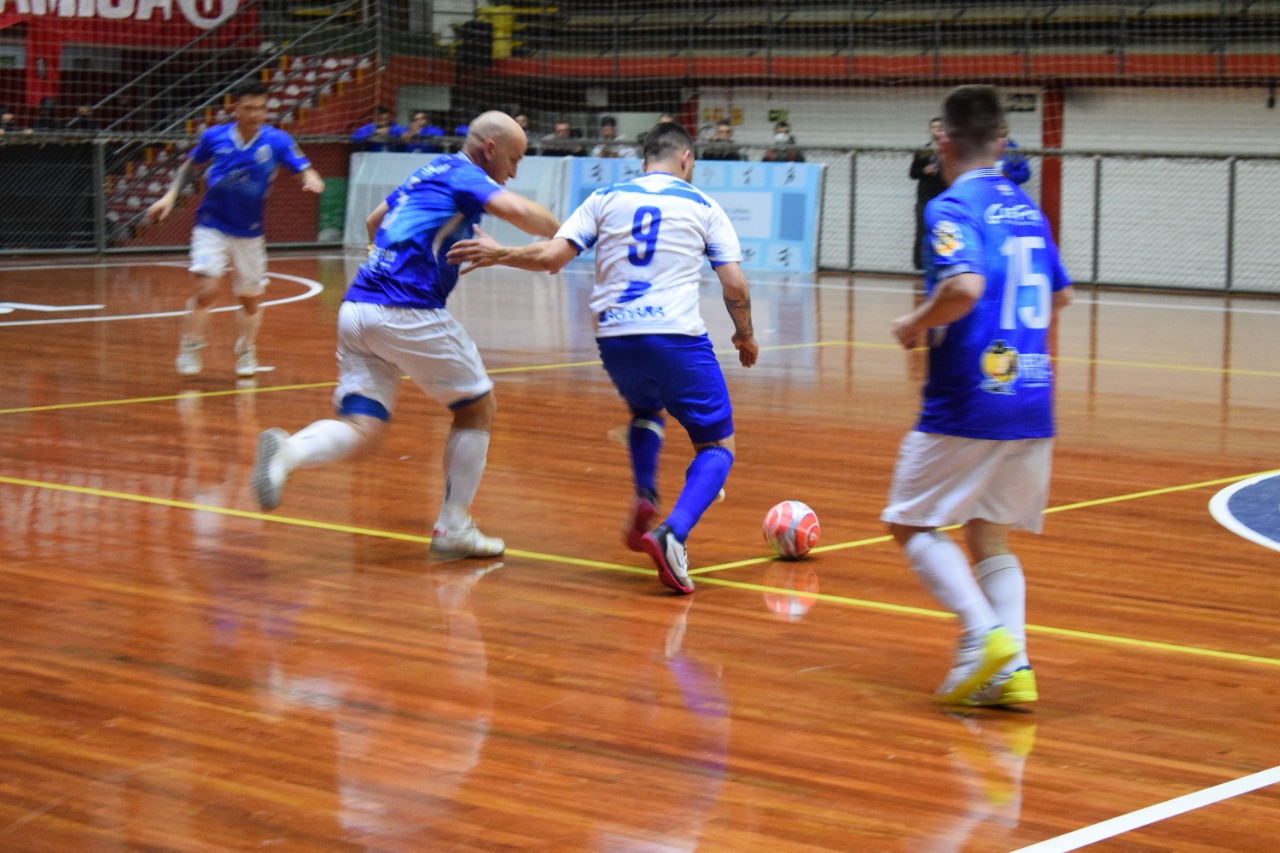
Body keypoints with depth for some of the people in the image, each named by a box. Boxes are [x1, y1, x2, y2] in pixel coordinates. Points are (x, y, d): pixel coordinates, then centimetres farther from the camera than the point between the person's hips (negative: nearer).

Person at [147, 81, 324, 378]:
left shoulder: (277, 141, -10)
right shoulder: (215, 136, -8)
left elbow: (305, 169, -11)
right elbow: (190, 166, 9)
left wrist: (311, 180, -34)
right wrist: (170, 196, -1)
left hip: (250, 233, 2)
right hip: (212, 227, -1)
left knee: (251, 298, 11)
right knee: (206, 289, -16)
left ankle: (246, 353, 34)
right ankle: (189, 351, 2)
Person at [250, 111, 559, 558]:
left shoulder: (428, 174, 24)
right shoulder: (464, 175, -1)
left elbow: (374, 222, 41)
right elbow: (520, 211, -20)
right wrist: (565, 236, -2)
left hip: (356, 308, 8)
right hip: (406, 311, -8)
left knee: (360, 427, 0)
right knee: (478, 408, 11)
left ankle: (288, 450, -29)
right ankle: (453, 526, 12)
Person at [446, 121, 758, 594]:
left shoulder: (606, 198, 12)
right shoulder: (702, 206, 9)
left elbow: (551, 256, 1)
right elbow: (735, 285, 4)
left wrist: (498, 253, 16)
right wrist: (745, 335, 21)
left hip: (614, 338, 3)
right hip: (677, 337, -3)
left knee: (645, 412, 34)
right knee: (717, 446, 8)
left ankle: (644, 498, 6)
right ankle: (673, 534, -19)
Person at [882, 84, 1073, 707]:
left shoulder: (953, 206, -10)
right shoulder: (1026, 208, 13)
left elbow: (964, 286, -27)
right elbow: (1059, 296, 23)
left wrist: (916, 324, -10)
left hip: (968, 401, -7)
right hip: (1033, 401, 7)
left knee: (912, 523, 5)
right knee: (989, 533, 15)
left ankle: (983, 632, -14)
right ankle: (1012, 667, 1)